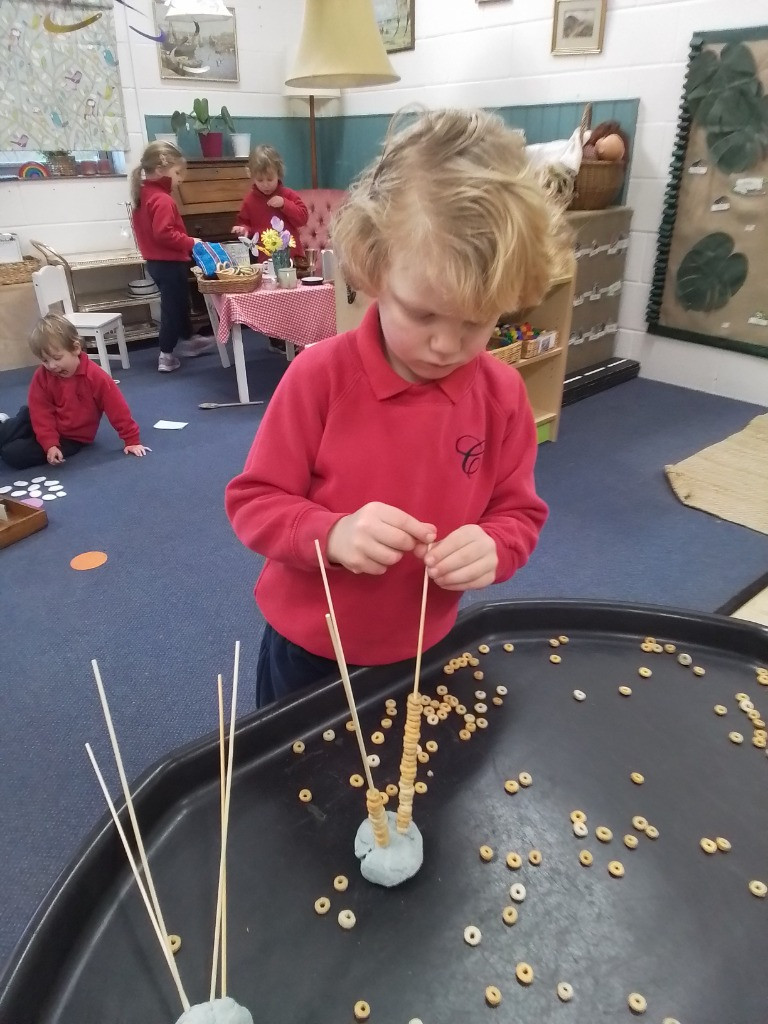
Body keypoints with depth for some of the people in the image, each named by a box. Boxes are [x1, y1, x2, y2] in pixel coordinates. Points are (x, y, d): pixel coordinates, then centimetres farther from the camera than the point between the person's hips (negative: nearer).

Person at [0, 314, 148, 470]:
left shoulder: (95, 376, -25)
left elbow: (118, 410, -21)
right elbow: (41, 412, -13)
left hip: (71, 438, -4)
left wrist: (132, 441, -19)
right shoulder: (41, 376, -13)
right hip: (49, 430, 4)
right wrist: (49, 444, -24)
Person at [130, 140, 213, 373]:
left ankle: (188, 340, 38)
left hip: (155, 260, 10)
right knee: (172, 307, 0)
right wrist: (190, 242, -20)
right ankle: (166, 356, 6)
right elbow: (164, 234, -29)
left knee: (179, 302, 22)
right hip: (170, 263, -10)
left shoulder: (143, 194, 9)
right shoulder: (162, 200, -22)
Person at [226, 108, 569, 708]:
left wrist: (493, 547, -26)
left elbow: (519, 512, -3)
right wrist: (331, 533, -35)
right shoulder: (320, 375, -22)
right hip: (308, 650, -2)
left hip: (425, 652, 3)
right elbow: (253, 501, -16)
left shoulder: (503, 394, -12)